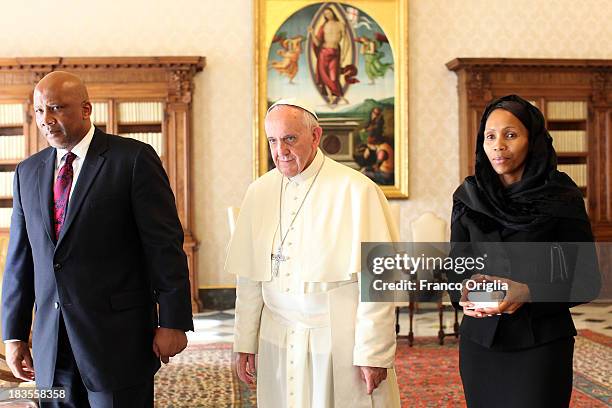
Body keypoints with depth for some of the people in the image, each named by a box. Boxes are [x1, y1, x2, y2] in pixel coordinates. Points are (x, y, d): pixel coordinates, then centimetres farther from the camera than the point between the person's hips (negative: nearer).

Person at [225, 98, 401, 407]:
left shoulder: (356, 190, -11)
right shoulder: (259, 192, 4)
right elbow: (249, 277, 8)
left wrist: (373, 354, -12)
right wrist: (244, 342, 8)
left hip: (341, 345, -4)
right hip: (278, 346, 4)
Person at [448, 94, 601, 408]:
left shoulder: (562, 198, -7)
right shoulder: (468, 197, 2)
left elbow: (586, 278, -5)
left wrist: (530, 293, -21)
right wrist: (464, 292, -14)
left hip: (541, 343, -3)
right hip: (479, 340, 3)